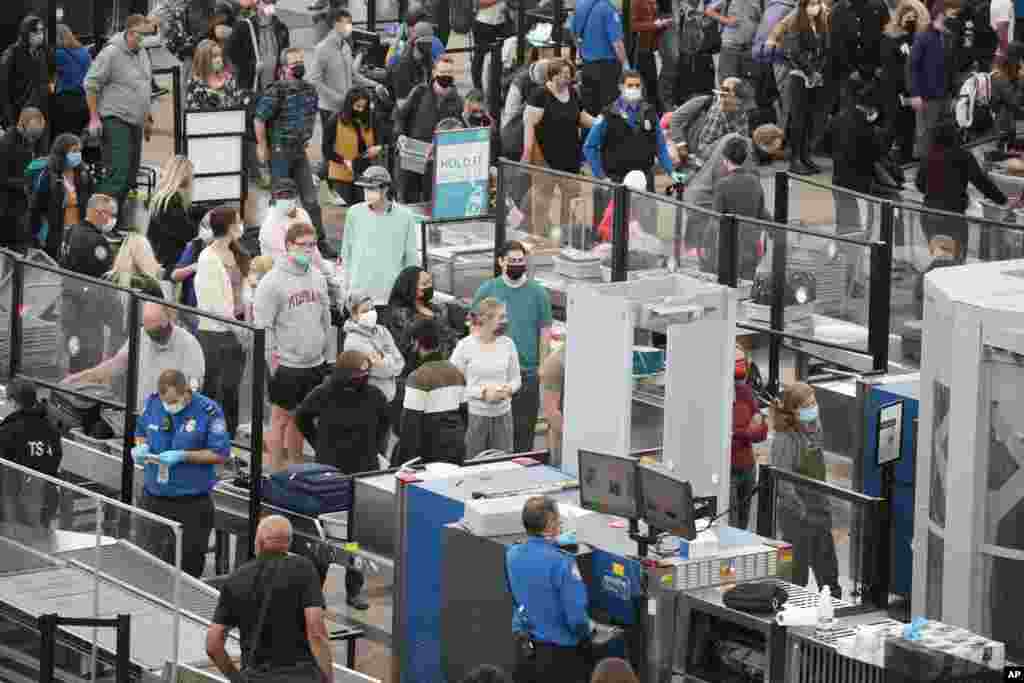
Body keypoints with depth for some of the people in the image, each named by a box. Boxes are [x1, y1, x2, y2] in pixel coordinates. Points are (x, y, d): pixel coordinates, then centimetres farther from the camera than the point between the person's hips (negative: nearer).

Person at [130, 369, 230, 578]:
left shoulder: (208, 410, -12)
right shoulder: (152, 403, 2)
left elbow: (220, 454, -11)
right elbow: (140, 432, 20)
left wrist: (182, 456, -20)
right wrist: (141, 447, -4)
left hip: (192, 504, -4)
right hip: (154, 497, 4)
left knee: (189, 565, 3)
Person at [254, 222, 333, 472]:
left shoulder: (317, 277, 9)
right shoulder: (273, 281, -13)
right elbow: (262, 324, -14)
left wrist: (325, 351, 19)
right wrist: (272, 358, -16)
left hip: (315, 364, 6)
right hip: (287, 364, -6)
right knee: (281, 417, 1)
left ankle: (295, 467, 25)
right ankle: (276, 471, 8)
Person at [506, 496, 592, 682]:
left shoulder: (512, 555, -3)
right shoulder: (561, 563, -24)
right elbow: (576, 616, -24)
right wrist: (585, 635, 1)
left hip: (523, 650, 7)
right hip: (560, 654, -7)